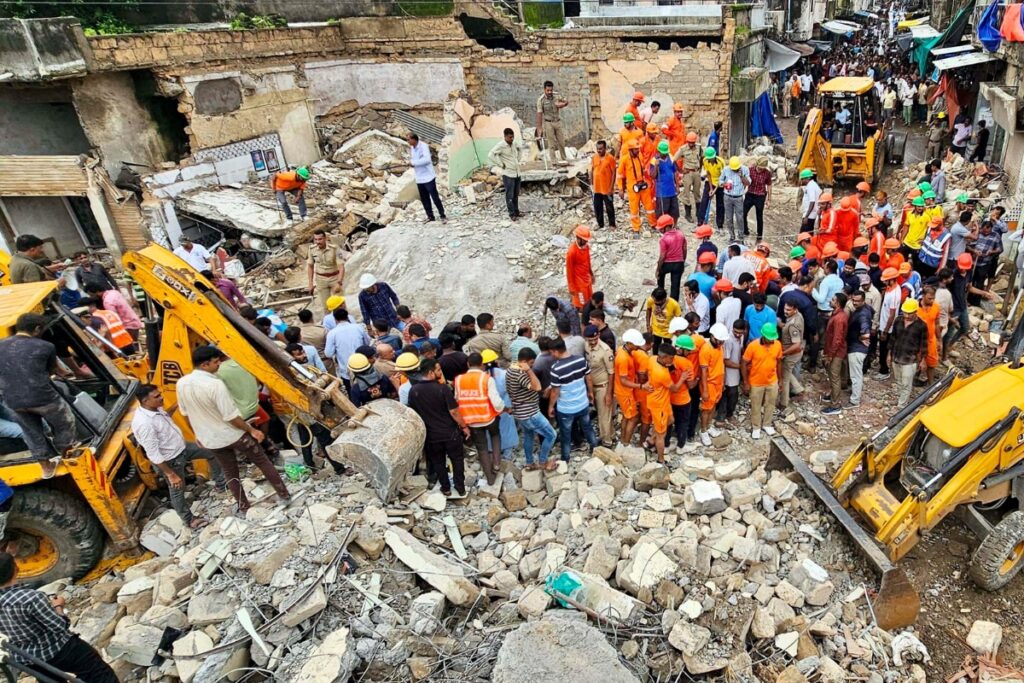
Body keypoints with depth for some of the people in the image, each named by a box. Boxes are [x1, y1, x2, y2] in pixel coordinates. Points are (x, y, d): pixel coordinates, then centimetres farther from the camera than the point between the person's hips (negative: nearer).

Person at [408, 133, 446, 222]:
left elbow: (427, 159, -27)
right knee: (424, 199, 9)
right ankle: (430, 216, 18)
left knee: (435, 197, -5)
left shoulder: (423, 146, -14)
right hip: (419, 179, 7)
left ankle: (443, 216, 2)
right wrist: (411, 162, -1)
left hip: (428, 177, -7)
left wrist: (413, 162, -20)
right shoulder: (411, 148, 10)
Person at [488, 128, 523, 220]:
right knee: (509, 195, -1)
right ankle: (512, 213, 7)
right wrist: (501, 165, -18)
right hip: (508, 174, -6)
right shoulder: (500, 146, -15)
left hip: (517, 172, 6)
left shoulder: (515, 144, 5)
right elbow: (490, 155, -25)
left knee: (516, 195, 14)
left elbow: (519, 151, 28)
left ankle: (516, 211, 25)